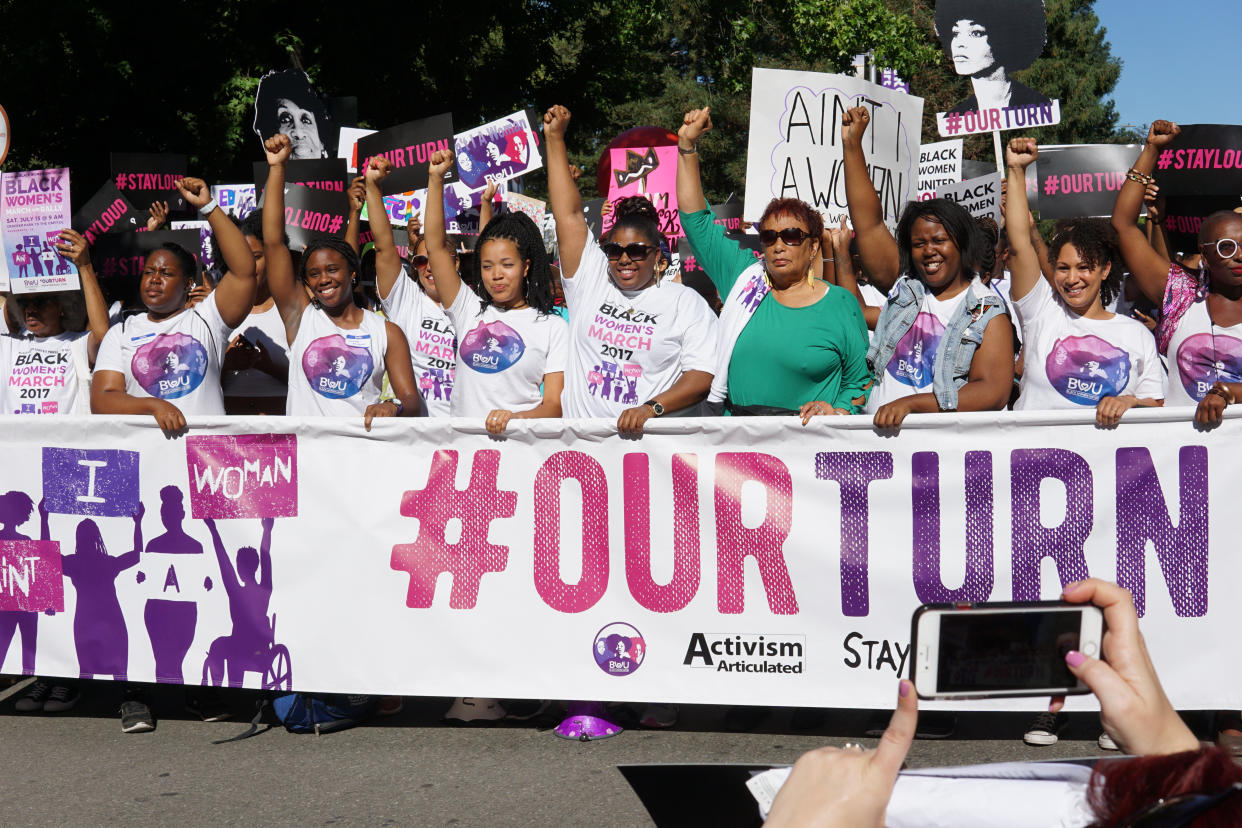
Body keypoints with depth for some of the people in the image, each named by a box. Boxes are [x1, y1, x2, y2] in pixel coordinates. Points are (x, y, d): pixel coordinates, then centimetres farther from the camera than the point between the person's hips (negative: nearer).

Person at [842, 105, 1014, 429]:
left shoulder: (987, 314, 4)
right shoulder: (906, 288, 17)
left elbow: (994, 392, -7)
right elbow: (869, 224, 15)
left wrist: (912, 402, -15)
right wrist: (852, 144, 11)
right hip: (877, 430, 4)